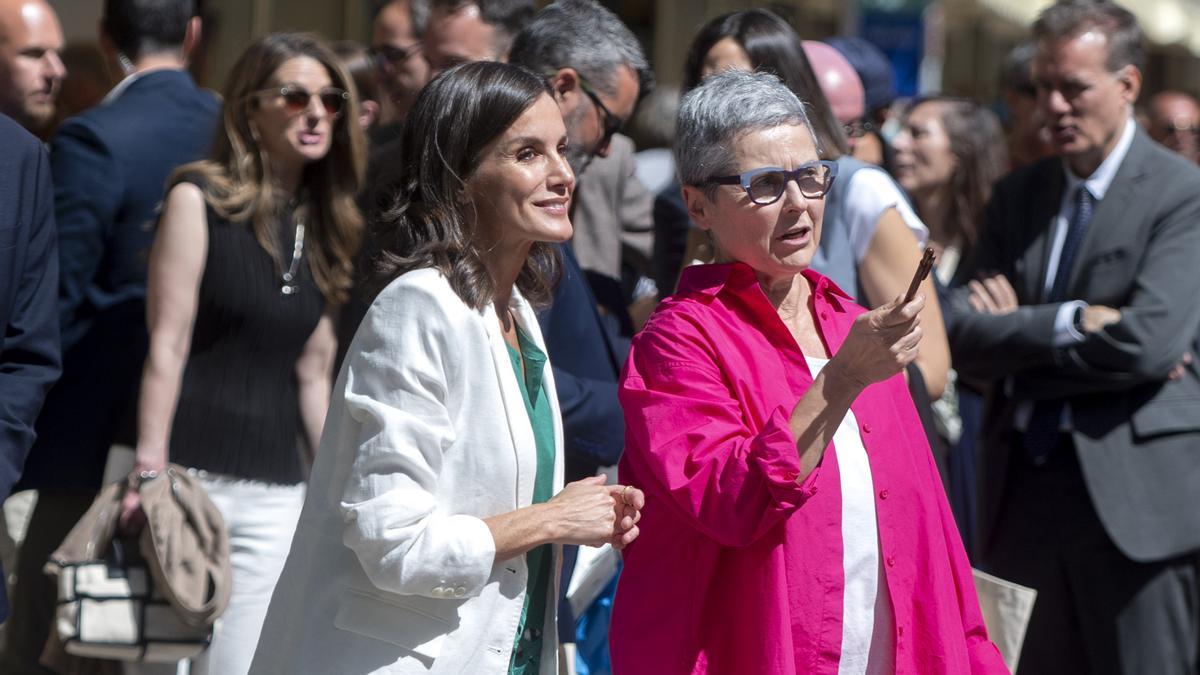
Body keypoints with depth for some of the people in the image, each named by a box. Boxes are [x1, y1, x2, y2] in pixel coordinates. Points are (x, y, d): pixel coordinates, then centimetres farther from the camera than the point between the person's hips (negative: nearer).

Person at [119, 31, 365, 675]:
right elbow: (167, 344, -8)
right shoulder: (199, 199, -3)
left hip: (276, 492, 5)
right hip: (196, 473, -5)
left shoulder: (319, 224, 15)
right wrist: (149, 472, -14)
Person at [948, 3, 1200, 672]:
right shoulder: (1018, 196, 14)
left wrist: (1019, 333, -5)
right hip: (1026, 495, 6)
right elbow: (965, 337, 3)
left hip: (1136, 498, -6)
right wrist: (1072, 323, -12)